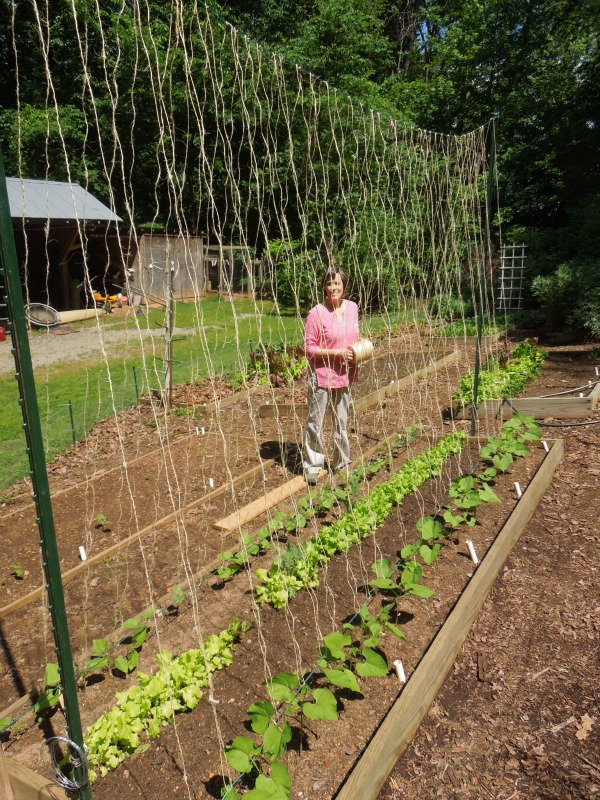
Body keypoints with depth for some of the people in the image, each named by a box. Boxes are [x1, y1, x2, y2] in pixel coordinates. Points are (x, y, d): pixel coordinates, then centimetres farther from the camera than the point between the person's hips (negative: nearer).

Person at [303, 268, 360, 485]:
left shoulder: (352, 308, 2)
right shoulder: (317, 313, -15)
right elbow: (309, 348, -14)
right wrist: (337, 353, -21)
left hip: (344, 375, 6)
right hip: (322, 375, -5)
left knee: (342, 421, 18)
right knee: (315, 422, 3)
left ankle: (341, 462, 35)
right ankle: (312, 465, 18)